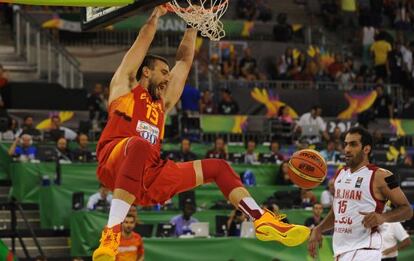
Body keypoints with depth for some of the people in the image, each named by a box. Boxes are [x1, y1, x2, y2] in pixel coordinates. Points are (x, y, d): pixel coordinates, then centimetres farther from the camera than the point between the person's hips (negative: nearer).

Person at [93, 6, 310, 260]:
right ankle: (112, 233, -54)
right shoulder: (124, 86, 18)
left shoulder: (162, 102, 34)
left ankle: (264, 220, 2)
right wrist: (157, 13, 29)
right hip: (116, 165, -7)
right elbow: (145, 38, 16)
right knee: (139, 145, -43)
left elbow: (185, 61, 36)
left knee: (217, 167, 11)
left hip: (151, 177, 7)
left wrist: (193, 26, 38)